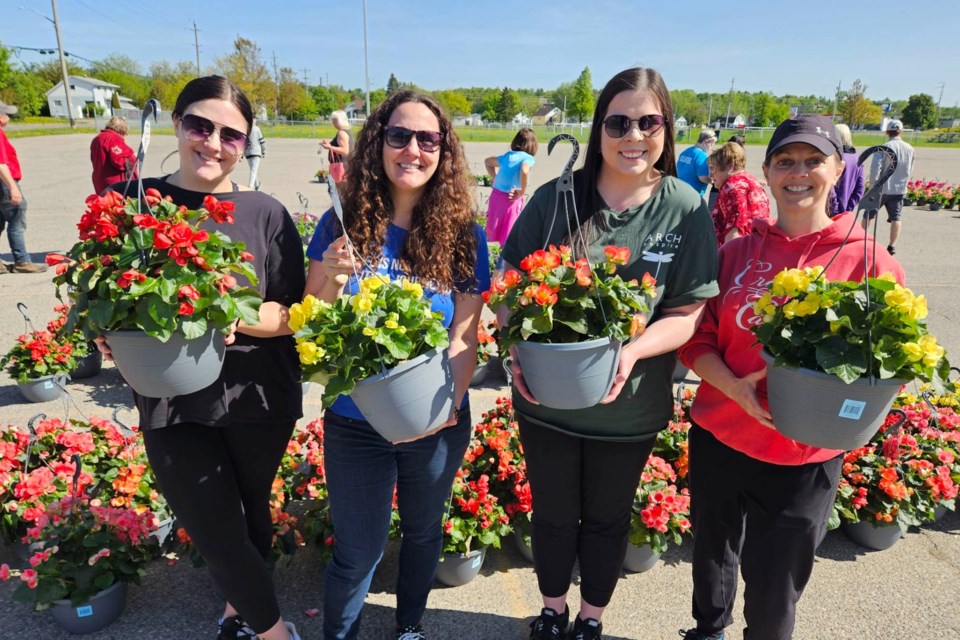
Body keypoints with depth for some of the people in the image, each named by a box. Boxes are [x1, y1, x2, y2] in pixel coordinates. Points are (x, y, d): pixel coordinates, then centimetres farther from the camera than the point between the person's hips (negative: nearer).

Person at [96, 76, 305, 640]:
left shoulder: (267, 214, -5)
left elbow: (293, 314, -6)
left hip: (258, 399, 0)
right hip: (174, 403, 1)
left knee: (251, 513, 18)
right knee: (216, 533, 1)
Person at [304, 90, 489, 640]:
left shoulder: (464, 235, -7)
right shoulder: (343, 225, -7)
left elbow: (465, 335, -7)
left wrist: (450, 402, -22)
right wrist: (333, 280, -24)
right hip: (356, 424, -1)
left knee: (424, 532, 23)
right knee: (359, 551, 11)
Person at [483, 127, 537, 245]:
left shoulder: (507, 155, 13)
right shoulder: (528, 158, -7)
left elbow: (487, 161, 26)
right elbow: (524, 171, -29)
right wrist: (522, 192, -17)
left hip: (495, 195, 6)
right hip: (511, 199, -6)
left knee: (493, 231, 16)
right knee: (509, 235, 2)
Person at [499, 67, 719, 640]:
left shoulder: (686, 210, -9)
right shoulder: (556, 197, -8)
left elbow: (687, 314, -9)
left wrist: (632, 353, -26)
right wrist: (517, 346, -20)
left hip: (630, 406, 0)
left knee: (607, 520, 21)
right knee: (554, 515, 21)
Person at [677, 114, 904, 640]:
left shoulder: (868, 260, -7)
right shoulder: (736, 252, 0)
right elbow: (696, 338, 0)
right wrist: (734, 387, -18)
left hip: (804, 458, -2)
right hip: (718, 438, 3)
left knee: (773, 594, 10)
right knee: (711, 562, 23)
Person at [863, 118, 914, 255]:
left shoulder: (883, 147, -12)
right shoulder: (910, 149, 3)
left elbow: (875, 168, -20)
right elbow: (910, 171, 11)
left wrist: (872, 183, -9)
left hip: (881, 188, -3)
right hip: (899, 189, 3)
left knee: (868, 216, 12)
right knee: (895, 218, 7)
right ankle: (892, 246, 4)